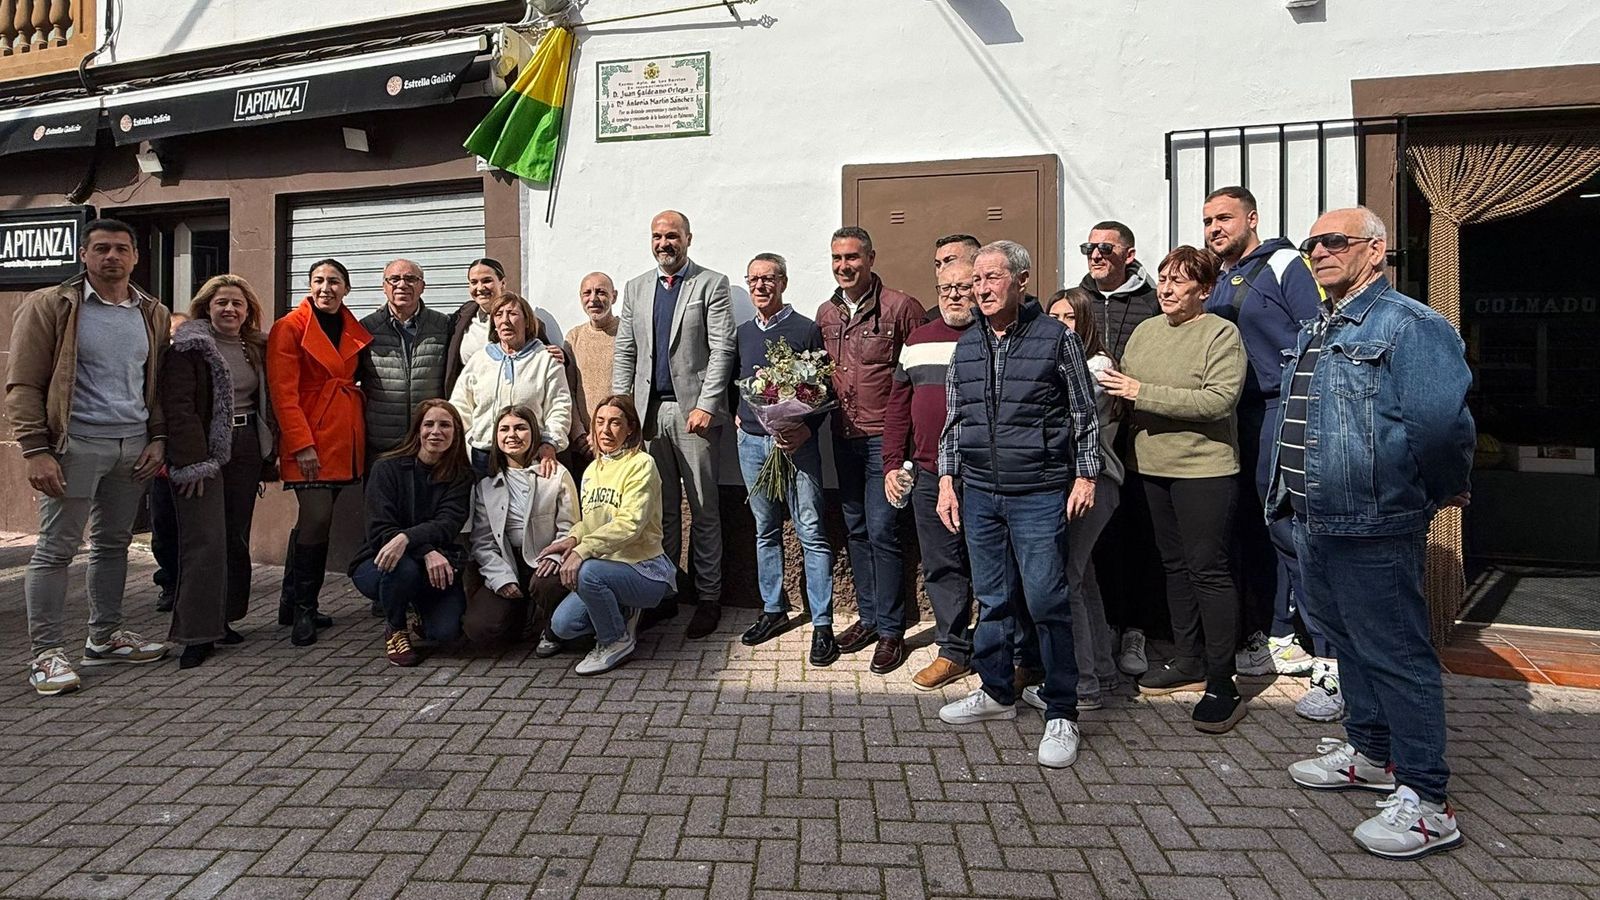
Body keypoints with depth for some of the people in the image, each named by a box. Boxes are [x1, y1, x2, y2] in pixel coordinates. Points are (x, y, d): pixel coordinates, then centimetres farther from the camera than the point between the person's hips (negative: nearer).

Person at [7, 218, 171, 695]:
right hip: (76, 444, -4)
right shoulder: (50, 306, -2)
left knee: (113, 544, 13)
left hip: (133, 445, 5)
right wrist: (36, 451, -12)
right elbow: (23, 385, -5)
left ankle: (105, 637, 24)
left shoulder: (153, 314, 11)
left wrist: (158, 438, 5)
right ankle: (47, 652, 8)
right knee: (56, 548, -1)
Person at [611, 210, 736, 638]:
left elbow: (721, 350, -6)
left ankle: (708, 598, 10)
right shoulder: (636, 289, 17)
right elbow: (624, 353, 14)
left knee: (704, 509, 2)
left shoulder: (712, 284, 2)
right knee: (661, 509, 9)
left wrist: (706, 406, -14)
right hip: (648, 411, 4)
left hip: (694, 410, -4)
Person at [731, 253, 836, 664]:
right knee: (766, 531, 13)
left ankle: (822, 624, 1)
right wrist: (737, 413, 2)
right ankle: (773, 611, 25)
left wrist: (806, 429, -18)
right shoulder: (742, 333, 13)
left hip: (795, 442, -5)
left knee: (811, 533, -5)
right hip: (751, 441, 5)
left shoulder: (806, 330, -2)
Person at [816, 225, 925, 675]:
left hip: (884, 436, -6)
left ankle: (891, 630, 8)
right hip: (844, 436, 6)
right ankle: (868, 616, 27)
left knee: (882, 531, -5)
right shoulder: (826, 313, 11)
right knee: (856, 529, 13)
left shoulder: (900, 307, -8)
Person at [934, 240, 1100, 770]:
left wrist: (1085, 476, -3)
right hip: (978, 493, 5)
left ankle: (1060, 713, 9)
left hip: (1040, 494, -4)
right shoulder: (966, 346, 11)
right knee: (992, 600, 13)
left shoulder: (1056, 338, -2)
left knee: (1046, 601, -4)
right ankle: (997, 692, 28)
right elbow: (952, 420, 14)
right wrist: (947, 481, 9)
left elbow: (1084, 414, 2)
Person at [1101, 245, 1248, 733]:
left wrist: (1143, 392, -21)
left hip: (1203, 468, -7)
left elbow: (1220, 399, -20)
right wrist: (1116, 387, -7)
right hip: (1153, 465, 7)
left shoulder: (1221, 333, -8)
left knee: (1208, 568, -4)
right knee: (1174, 564, 15)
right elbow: (1124, 388, 16)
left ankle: (1222, 683, 6)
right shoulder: (1145, 331, 12)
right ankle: (1188, 661, 29)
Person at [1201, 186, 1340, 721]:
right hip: (1234, 421, 8)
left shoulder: (1283, 265, -3)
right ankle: (1277, 641, 27)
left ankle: (1330, 665, -1)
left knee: (1294, 532, -9)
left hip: (1283, 412, -8)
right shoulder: (1215, 284, 18)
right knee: (1253, 531, 12)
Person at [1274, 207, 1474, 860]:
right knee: (1347, 642, 21)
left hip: (1374, 533, -9)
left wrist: (1441, 491, -11)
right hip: (1314, 524, 9)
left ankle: (1425, 801, 16)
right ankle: (1369, 753, 40)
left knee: (1397, 658, 2)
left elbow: (1442, 421, -26)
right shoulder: (1313, 331, 14)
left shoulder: (1408, 325, -15)